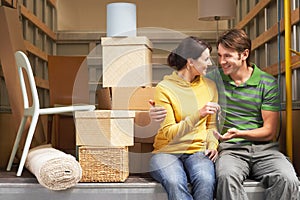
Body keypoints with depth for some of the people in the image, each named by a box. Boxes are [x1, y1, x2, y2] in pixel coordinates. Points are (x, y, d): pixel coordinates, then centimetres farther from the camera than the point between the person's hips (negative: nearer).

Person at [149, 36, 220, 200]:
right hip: (167, 151, -3)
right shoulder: (164, 88, -5)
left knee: (206, 180, -32)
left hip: (198, 151, 3)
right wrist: (198, 115, -22)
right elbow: (169, 133, -10)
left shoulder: (209, 86, 11)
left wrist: (212, 145, -1)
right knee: (175, 182, -36)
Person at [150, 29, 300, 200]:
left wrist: (239, 133, -15)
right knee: (227, 176, -35)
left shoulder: (268, 83, 5)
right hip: (230, 149, 0)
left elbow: (269, 131, 3)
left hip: (263, 148, 1)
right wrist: (160, 112, -8)